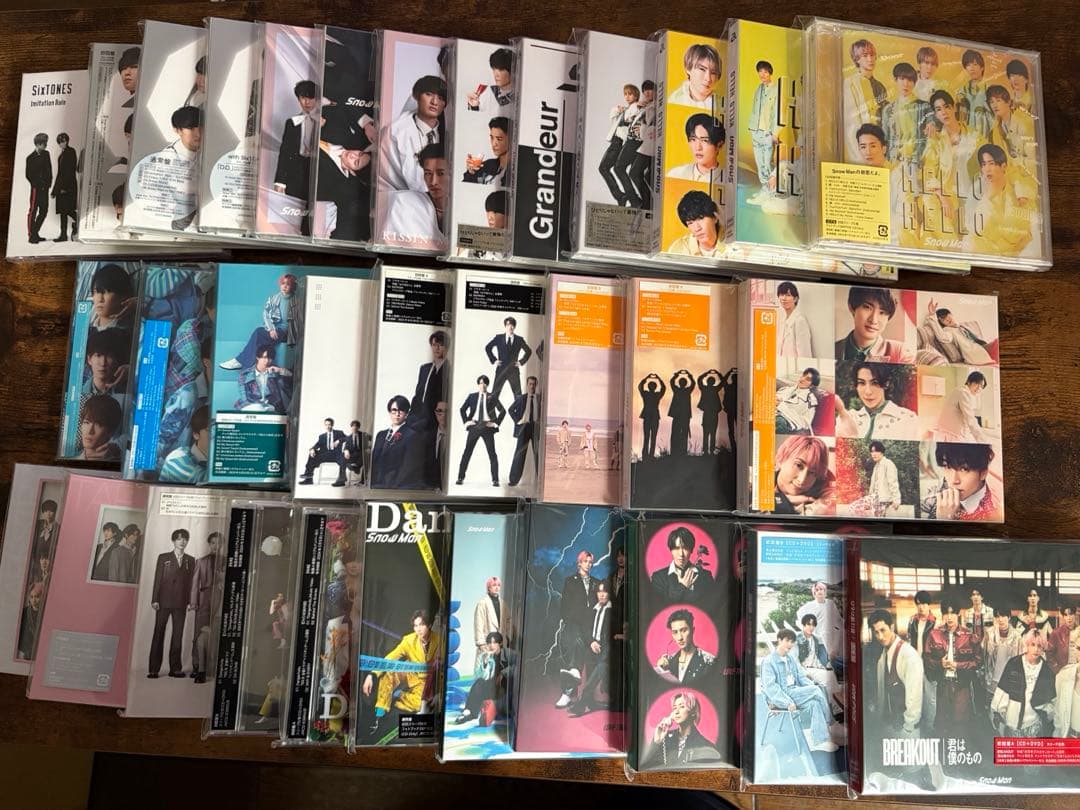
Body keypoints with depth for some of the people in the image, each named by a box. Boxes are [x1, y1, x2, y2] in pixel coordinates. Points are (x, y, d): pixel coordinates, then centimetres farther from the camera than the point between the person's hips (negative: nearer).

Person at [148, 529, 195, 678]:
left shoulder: (190, 560, 11)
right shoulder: (163, 558, 7)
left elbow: (191, 582, 6)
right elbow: (157, 579, 2)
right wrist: (154, 600, -5)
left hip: (181, 604, 1)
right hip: (164, 602, -1)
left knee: (178, 635, 3)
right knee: (158, 634, 1)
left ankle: (175, 668, 7)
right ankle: (154, 669, 5)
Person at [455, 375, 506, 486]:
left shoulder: (492, 397, 4)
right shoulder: (472, 396, 7)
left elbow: (502, 411, 5)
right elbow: (462, 409, 13)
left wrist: (496, 423, -2)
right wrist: (466, 421, 2)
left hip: (487, 427, -1)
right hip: (474, 427, 1)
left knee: (492, 454, -1)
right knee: (467, 452, 2)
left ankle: (495, 480, 4)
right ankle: (460, 477, 9)